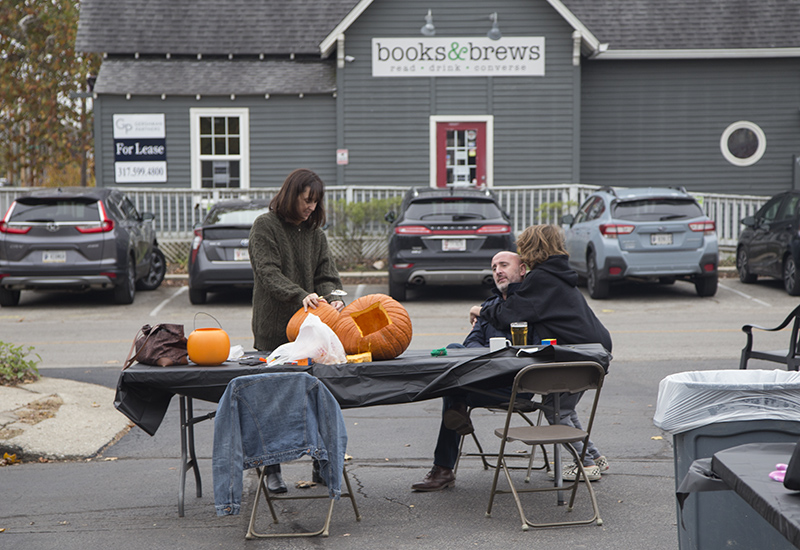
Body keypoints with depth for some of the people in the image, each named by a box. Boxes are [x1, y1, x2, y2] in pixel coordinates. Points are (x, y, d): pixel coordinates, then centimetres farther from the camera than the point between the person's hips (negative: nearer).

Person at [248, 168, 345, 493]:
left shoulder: (314, 231, 14)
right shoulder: (265, 226, -2)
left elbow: (326, 274, 9)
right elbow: (269, 273, -14)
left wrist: (331, 298, -13)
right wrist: (301, 296, -28)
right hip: (274, 330, -4)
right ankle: (272, 470, 10)